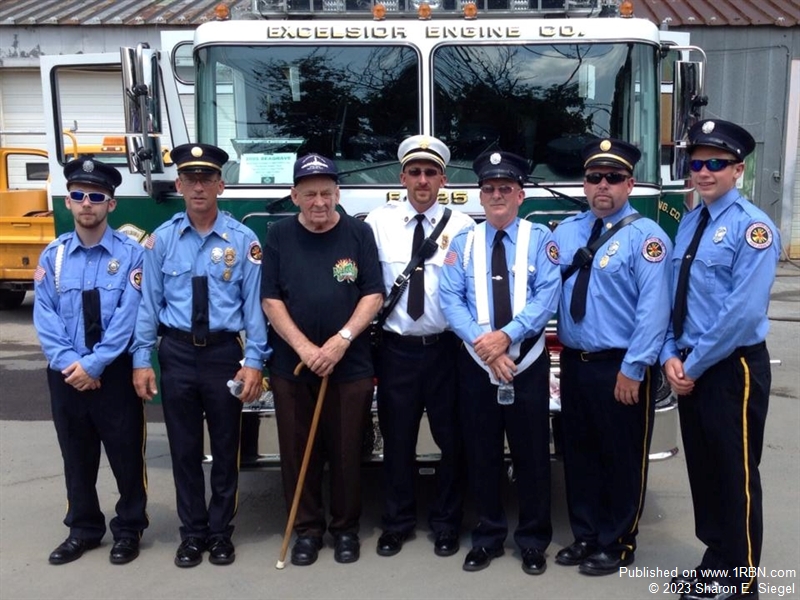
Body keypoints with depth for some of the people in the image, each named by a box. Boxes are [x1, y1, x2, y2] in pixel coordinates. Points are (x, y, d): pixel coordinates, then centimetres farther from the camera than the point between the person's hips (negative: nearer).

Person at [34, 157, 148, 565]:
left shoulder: (130, 254, -7)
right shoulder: (53, 255, 4)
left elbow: (129, 317, -13)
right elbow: (44, 317, -1)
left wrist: (94, 363, -16)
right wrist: (69, 362, -14)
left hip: (116, 373, -3)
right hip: (65, 375, 4)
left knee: (126, 455, 6)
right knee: (76, 457, 15)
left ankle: (128, 530, 24)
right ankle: (83, 529, 32)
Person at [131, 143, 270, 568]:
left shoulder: (243, 240, -5)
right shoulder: (161, 240, 0)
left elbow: (254, 304, -5)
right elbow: (149, 303, 1)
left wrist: (254, 361, -10)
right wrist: (142, 359, -1)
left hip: (224, 352, -1)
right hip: (177, 353, 1)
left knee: (225, 447, 11)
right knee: (184, 448, 11)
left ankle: (220, 532, 28)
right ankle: (192, 533, 28)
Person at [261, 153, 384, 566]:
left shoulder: (358, 233, 1)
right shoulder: (279, 236, 2)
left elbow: (373, 295, -2)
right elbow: (270, 300, 0)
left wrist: (342, 339, -15)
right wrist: (304, 348, -11)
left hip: (351, 366, -1)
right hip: (292, 366, 1)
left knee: (347, 451, 6)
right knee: (298, 452, 8)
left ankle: (346, 528, 23)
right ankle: (306, 529, 23)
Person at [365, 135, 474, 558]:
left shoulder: (462, 226, -1)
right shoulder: (378, 222, 0)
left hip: (446, 348, 0)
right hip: (396, 349, 0)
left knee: (451, 439, 9)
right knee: (397, 440, 11)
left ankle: (446, 523, 28)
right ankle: (397, 523, 29)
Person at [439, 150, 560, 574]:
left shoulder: (540, 239, 1)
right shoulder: (463, 243, 7)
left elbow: (547, 296, -10)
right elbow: (450, 300, -4)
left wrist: (507, 335, -23)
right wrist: (482, 342, -19)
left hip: (528, 363, -1)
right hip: (476, 363, 2)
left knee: (531, 453, 7)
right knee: (481, 454, 9)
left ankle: (533, 541, 22)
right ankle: (487, 537, 25)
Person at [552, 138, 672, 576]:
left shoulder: (646, 236, -9)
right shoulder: (566, 231, 10)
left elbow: (653, 308, -16)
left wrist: (633, 369, -19)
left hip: (621, 368, -6)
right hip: (574, 363, 6)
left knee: (622, 459, 7)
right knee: (578, 454, 16)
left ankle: (616, 545, 24)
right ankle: (585, 537, 32)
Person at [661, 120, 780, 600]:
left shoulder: (752, 227, -14)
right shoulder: (689, 224, 10)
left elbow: (743, 312, -21)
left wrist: (694, 364, -16)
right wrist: (672, 357, -2)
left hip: (734, 368, -7)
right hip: (691, 368, 7)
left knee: (735, 474, 4)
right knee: (702, 468, 16)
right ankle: (716, 558, 32)